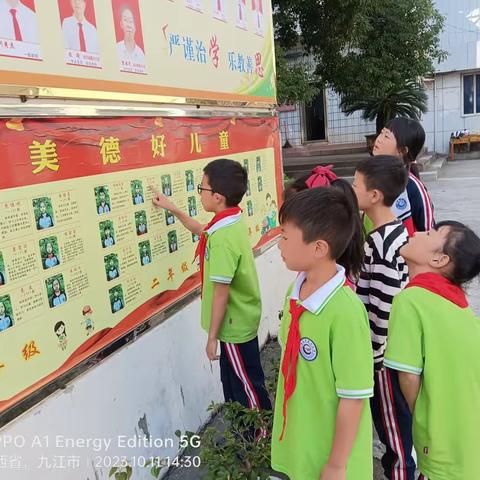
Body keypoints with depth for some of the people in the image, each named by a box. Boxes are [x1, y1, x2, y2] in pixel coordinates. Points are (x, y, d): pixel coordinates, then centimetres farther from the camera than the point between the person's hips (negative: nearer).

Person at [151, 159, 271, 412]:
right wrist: (172, 208, 23)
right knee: (232, 381, 24)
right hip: (240, 320, 9)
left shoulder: (222, 239, -29)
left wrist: (212, 336, -15)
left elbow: (221, 294, -25)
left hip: (234, 325, -9)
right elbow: (202, 230, 22)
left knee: (248, 386, 10)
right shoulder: (233, 221, -1)